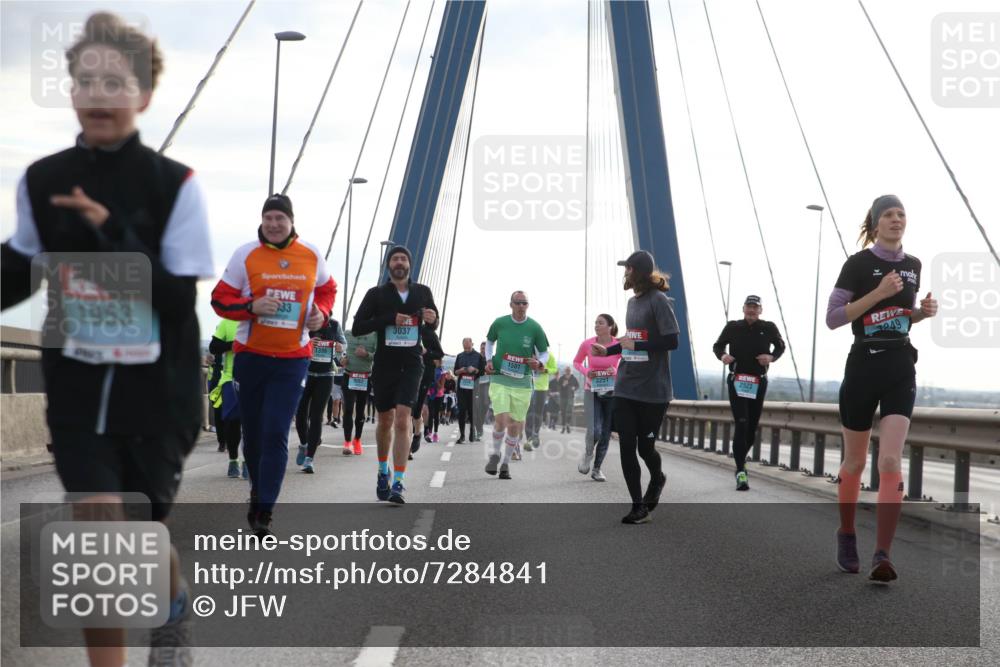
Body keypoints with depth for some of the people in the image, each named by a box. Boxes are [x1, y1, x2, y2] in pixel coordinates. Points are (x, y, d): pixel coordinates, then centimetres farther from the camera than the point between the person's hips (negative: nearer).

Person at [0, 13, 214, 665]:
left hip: (157, 393, -1)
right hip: (78, 391, 2)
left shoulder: (175, 184, -12)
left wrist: (111, 233, -26)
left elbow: (179, 299, -17)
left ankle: (177, 603, 49)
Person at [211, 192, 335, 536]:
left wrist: (322, 313, -2)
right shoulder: (246, 254, -3)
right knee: (253, 431, 11)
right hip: (250, 355, 1)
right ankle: (258, 490, 37)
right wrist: (252, 307, -19)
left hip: (293, 358, -1)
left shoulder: (311, 255, 2)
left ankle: (263, 512, -8)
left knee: (275, 434, -10)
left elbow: (327, 289, 19)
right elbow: (220, 298, -2)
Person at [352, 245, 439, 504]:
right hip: (384, 363, 0)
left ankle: (398, 483, -17)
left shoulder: (422, 292, 6)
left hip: (411, 364, 0)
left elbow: (432, 325, 19)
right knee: (385, 421, 13)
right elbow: (357, 327, -7)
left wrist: (431, 320, -6)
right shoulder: (376, 294, -1)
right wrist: (390, 318, -18)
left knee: (403, 420, -15)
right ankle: (383, 471, 37)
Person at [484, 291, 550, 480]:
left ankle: (505, 463, 24)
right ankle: (495, 454, 11)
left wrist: (539, 363, -14)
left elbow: (544, 353, 8)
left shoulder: (534, 328, -3)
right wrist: (489, 359, 2)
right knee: (502, 420, -16)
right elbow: (490, 342, 18)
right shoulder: (499, 323, -1)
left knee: (515, 426, 5)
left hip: (522, 383, 1)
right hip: (500, 379, -1)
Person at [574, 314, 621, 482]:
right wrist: (585, 371, -10)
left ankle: (597, 469, 21)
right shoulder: (587, 344, -7)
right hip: (592, 391, -1)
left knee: (606, 434, 5)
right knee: (594, 431, -17)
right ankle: (588, 453, 16)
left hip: (611, 392, 1)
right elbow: (576, 362, 10)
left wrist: (616, 371, -16)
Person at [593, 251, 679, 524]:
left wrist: (635, 345, -15)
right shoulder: (633, 301, 12)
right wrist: (608, 350, 14)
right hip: (625, 388, 7)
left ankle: (657, 479, 35)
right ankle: (639, 506, 10)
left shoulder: (658, 301, -12)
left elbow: (671, 341, -17)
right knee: (626, 448, 1)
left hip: (652, 391, -6)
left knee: (645, 447, 3)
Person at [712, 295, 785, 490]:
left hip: (758, 382, 2)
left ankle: (740, 462, 36)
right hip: (737, 381, -2)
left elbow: (780, 345, 15)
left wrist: (772, 357, -7)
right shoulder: (732, 327, -2)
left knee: (751, 428, 10)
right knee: (741, 424, -15)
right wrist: (722, 355, -14)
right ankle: (741, 471, -15)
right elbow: (718, 345, 10)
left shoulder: (769, 328, 0)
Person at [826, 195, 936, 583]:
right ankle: (846, 536, 30)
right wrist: (878, 293, -18)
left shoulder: (913, 266, 11)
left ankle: (882, 556, -15)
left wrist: (923, 312, 3)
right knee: (855, 462, 8)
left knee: (891, 461, -12)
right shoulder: (859, 264, -5)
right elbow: (832, 318, -10)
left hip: (901, 369, 3)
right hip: (863, 366, -3)